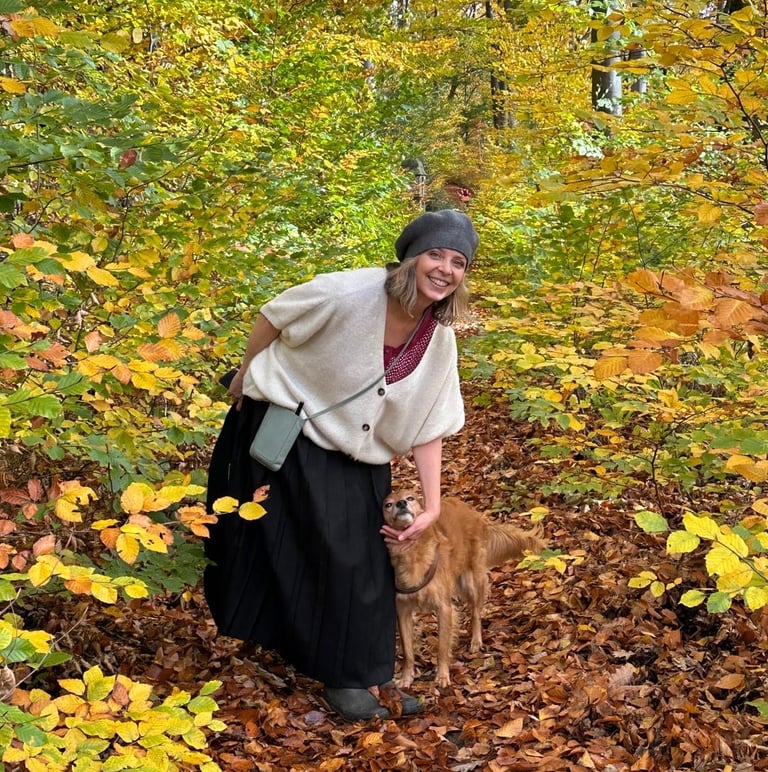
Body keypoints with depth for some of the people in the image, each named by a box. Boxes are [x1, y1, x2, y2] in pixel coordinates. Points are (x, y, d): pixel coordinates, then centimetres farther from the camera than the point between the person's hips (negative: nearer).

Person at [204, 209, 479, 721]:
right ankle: (346, 676, 15)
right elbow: (273, 317, -9)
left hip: (358, 456, 5)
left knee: (365, 558, 7)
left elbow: (428, 427, -3)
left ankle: (361, 675, 24)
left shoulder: (440, 340, -9)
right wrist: (244, 378, 2)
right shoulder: (349, 293, -25)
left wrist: (433, 505, -8)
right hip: (288, 433, -5)